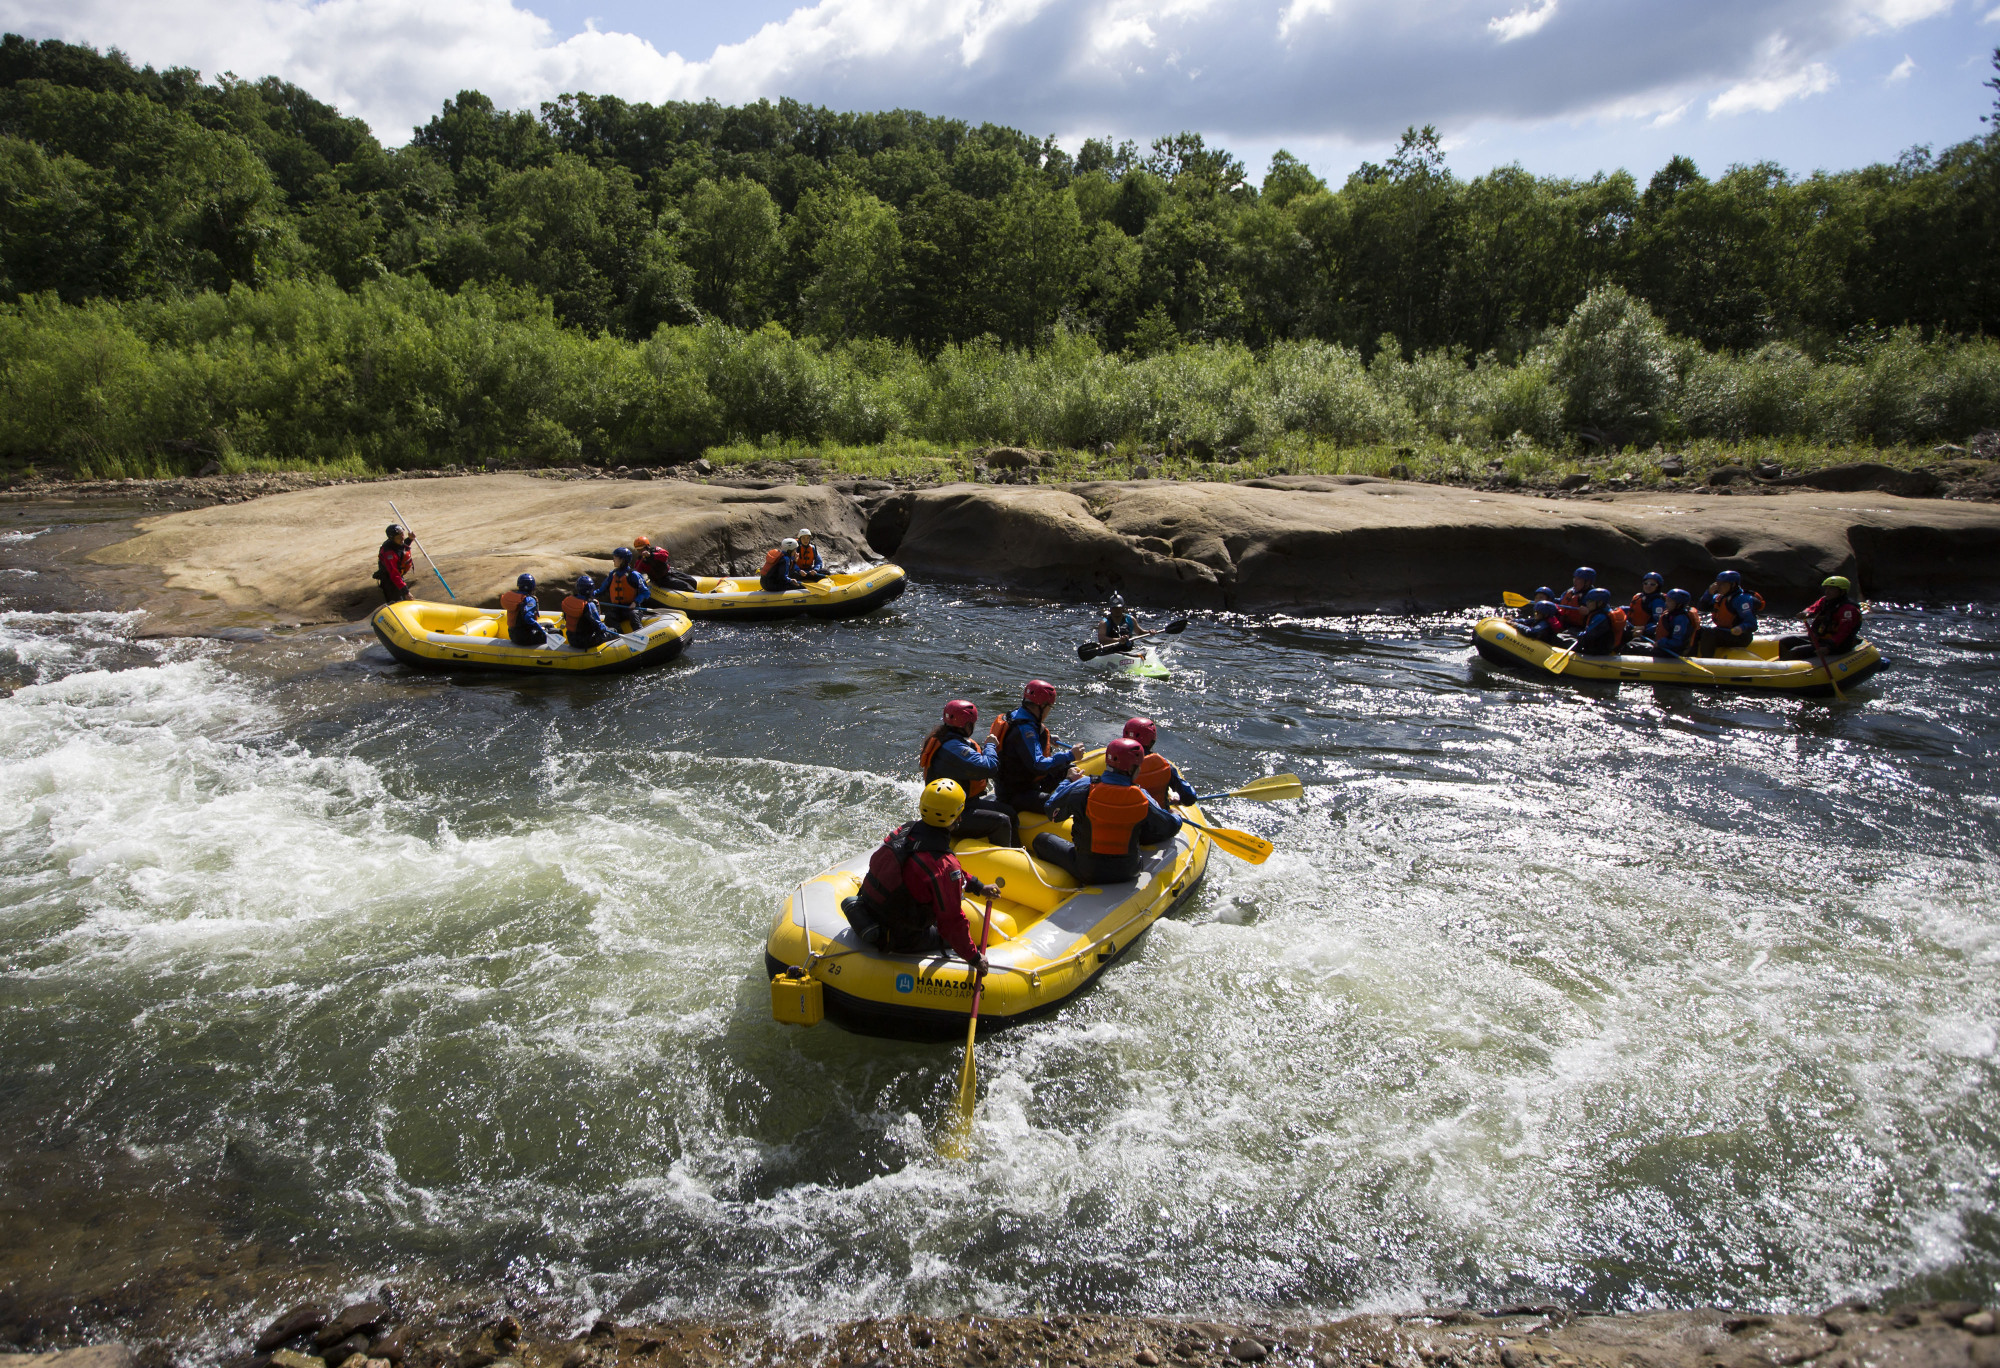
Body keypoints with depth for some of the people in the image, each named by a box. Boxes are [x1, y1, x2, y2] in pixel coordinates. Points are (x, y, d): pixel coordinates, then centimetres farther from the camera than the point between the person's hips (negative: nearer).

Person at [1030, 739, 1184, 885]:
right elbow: (1171, 827, 2)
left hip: (1088, 873, -2)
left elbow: (1053, 811, -1)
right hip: (1129, 873, 2)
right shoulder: (1142, 799, -13)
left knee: (1042, 839, 16)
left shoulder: (1084, 789, -17)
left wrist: (1068, 781, 16)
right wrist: (1176, 816, 27)